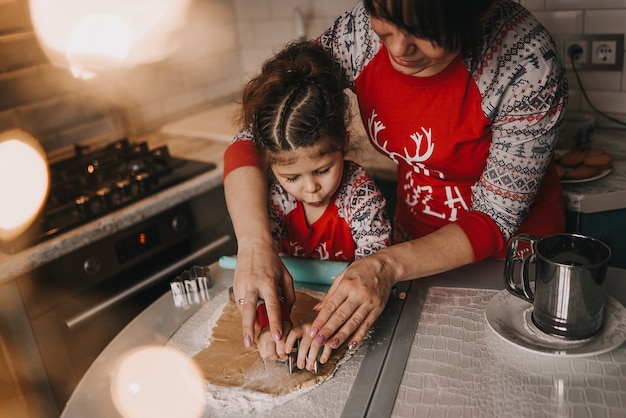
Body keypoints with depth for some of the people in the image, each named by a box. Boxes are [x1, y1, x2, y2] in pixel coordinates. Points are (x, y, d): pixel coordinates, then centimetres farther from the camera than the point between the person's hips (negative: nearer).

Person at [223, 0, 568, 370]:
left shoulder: (526, 60, -29)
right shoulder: (359, 32, -20)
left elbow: (496, 219, -24)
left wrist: (387, 266, -38)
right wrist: (254, 245, -32)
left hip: (513, 249, -3)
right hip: (417, 247, 3)